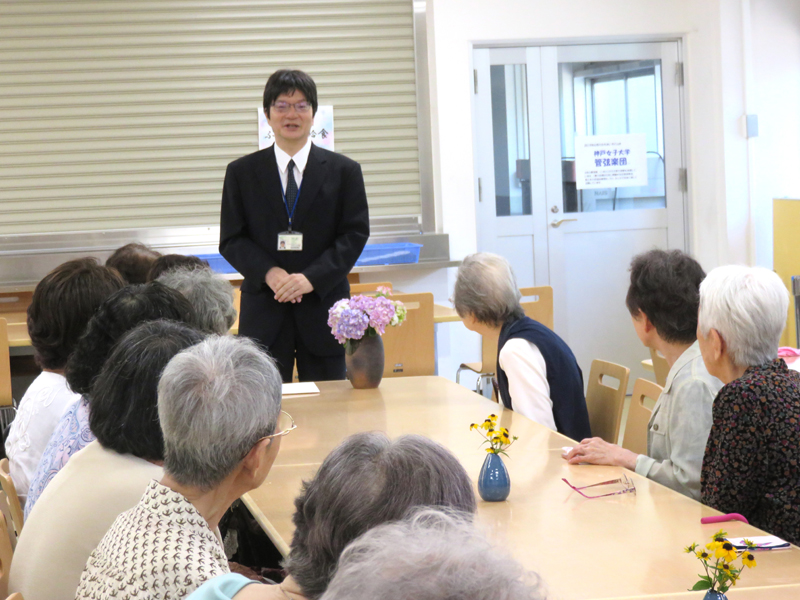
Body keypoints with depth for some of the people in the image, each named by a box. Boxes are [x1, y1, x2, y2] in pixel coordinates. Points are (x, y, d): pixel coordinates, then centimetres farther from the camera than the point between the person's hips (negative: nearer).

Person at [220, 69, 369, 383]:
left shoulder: (344, 171, 7)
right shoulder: (241, 172, 9)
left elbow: (355, 235, 1)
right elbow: (231, 240, 5)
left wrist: (312, 278, -13)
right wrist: (268, 272, -13)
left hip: (323, 309, 0)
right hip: (263, 314, 0)